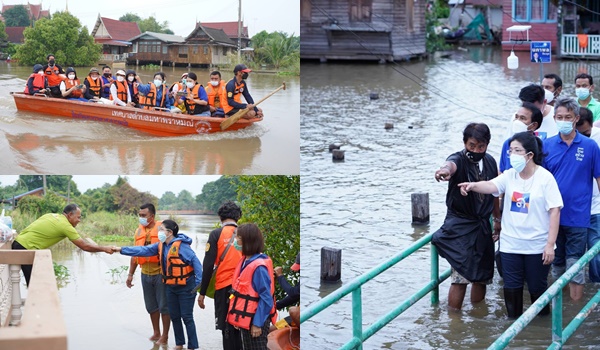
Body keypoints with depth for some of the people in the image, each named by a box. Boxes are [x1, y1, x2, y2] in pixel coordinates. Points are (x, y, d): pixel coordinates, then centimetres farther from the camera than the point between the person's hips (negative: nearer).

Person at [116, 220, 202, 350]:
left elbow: (195, 261, -21)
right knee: (174, 316, 15)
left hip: (185, 287, -8)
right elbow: (144, 250, 4)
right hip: (171, 287, 8)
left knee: (187, 317, -3)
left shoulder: (181, 245, -19)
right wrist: (121, 249, -1)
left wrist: (198, 283, -23)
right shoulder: (161, 245, 5)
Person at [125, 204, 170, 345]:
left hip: (161, 273, -5)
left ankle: (165, 336, 13)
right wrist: (130, 274, 13)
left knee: (163, 306, 3)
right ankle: (156, 333, 26)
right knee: (151, 306, 14)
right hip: (146, 274, 5)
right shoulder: (139, 231, 8)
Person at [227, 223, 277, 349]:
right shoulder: (245, 261, 5)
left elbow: (265, 298, -22)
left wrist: (258, 323, -21)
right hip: (246, 318, 9)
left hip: (256, 320, -9)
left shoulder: (259, 266, -22)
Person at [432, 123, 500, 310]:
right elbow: (451, 164, -42)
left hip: (482, 225, 6)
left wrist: (497, 219, 23)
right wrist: (446, 169, -65)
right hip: (460, 226, -6)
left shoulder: (490, 161, 5)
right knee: (460, 277, -14)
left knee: (482, 276, 13)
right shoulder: (459, 160, -15)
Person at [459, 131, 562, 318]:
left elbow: (554, 211, -11)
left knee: (537, 288, 9)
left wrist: (550, 244, -15)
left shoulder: (545, 178, -10)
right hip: (510, 243, 3)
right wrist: (473, 185, -41)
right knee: (511, 288, 9)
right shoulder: (509, 175, 1)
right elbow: (491, 186, -18)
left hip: (537, 246, -3)